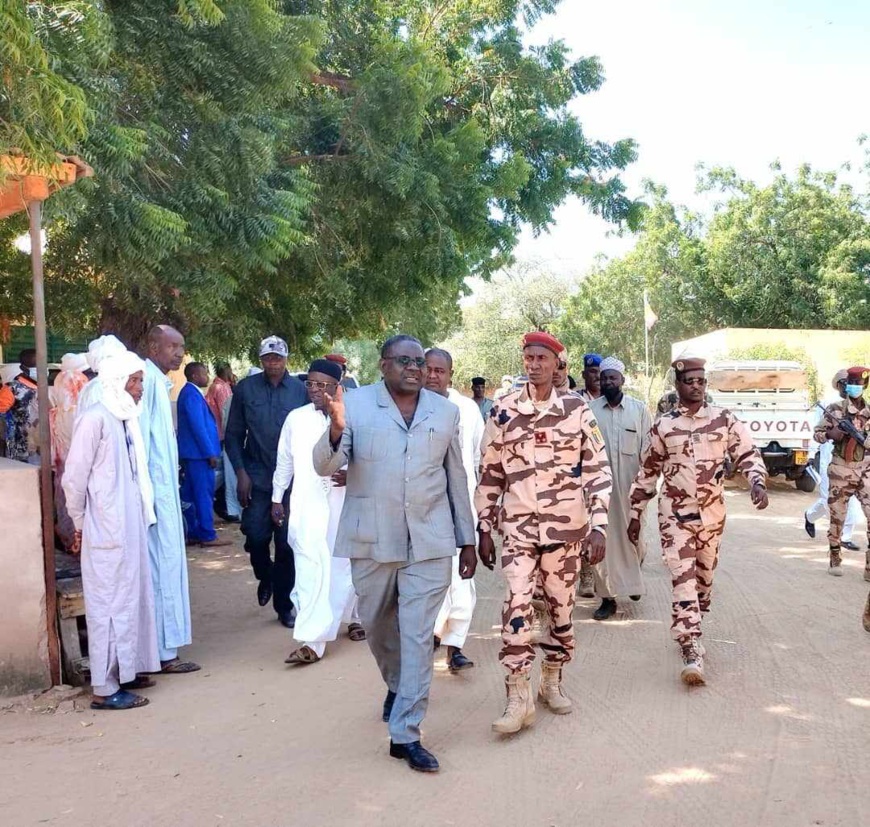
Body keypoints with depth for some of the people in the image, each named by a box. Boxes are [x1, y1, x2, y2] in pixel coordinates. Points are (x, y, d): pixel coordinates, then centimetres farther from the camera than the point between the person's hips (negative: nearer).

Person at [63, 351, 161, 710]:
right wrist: (80, 525, -3)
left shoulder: (126, 418, 9)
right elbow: (74, 479, -13)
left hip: (130, 528, 8)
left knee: (131, 598, 16)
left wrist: (141, 517, 10)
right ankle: (104, 688, 9)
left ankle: (124, 671, 29)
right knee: (110, 603, -1)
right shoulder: (95, 419, -15)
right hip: (106, 531, -8)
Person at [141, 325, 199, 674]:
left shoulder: (159, 381, 15)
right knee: (163, 565, -4)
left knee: (165, 565, 13)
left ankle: (159, 645, 22)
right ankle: (163, 650, 3)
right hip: (154, 489, -10)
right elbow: (139, 436, -20)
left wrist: (164, 487, 16)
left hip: (163, 488, 10)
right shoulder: (146, 378, -15)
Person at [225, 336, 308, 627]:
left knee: (287, 543, 3)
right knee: (256, 536, -5)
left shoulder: (300, 389, -1)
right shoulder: (245, 389, 1)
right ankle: (264, 577, 29)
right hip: (257, 477, 0)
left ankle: (284, 604, 18)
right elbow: (233, 435, 4)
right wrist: (241, 473, -4)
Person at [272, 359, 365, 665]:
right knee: (310, 568, -8)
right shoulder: (295, 418, 5)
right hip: (306, 505, 1)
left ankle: (352, 616, 38)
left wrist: (352, 475, -20)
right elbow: (284, 461, 14)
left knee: (344, 565, 13)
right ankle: (312, 641, -7)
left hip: (345, 503, -1)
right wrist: (277, 498, 15)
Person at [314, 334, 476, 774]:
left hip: (429, 541, 0)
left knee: (418, 635, -3)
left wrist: (466, 538, 12)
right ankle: (396, 685, 47)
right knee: (378, 627, 17)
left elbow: (456, 478, 11)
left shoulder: (446, 411, 5)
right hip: (372, 539, 0)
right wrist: (336, 429, -30)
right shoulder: (355, 404, -3)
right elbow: (324, 467, -9)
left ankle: (405, 734, 6)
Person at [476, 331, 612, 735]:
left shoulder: (577, 409, -1)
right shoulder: (503, 412, 1)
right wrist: (484, 529, 6)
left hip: (567, 527, 0)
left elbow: (598, 470, -1)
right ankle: (519, 698, -1)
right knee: (516, 607, -9)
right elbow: (489, 475, 8)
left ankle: (552, 681, 30)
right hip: (518, 527, 0)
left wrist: (598, 526, -8)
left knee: (561, 606, 10)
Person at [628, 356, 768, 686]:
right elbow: (647, 473, 8)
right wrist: (635, 514, 9)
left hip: (712, 514, 2)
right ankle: (692, 653, -14)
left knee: (704, 576, 15)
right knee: (683, 578, -10)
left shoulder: (724, 419, 0)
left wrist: (757, 482, -20)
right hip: (675, 514, -2)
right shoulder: (662, 426, 1)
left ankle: (689, 630, 36)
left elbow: (748, 454, 1)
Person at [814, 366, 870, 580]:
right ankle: (835, 560, 24)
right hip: (841, 470, -1)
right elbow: (817, 434, 3)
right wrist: (830, 433, -16)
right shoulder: (835, 409, -1)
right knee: (837, 517, 7)